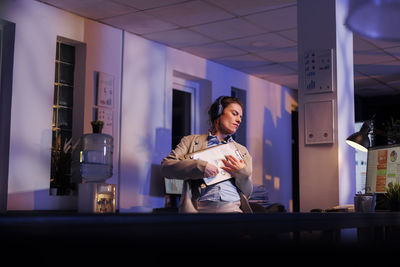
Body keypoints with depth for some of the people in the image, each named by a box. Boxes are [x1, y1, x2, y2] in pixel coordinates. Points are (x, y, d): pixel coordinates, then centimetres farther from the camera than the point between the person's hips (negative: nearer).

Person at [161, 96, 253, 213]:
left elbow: (247, 192, 21)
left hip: (232, 208, 2)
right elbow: (166, 166, 1)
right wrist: (200, 167, -12)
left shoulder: (243, 151, 25)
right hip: (199, 207, -2)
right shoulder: (191, 141, 16)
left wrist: (242, 174, 0)